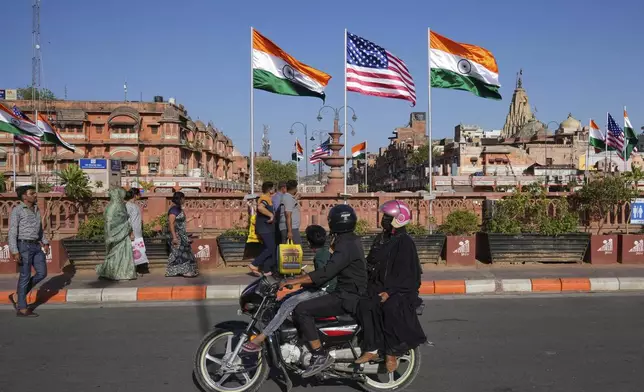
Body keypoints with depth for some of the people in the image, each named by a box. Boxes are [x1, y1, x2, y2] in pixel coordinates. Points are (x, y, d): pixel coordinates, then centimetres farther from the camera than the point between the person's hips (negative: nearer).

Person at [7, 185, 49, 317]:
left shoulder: (36, 209, 13)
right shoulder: (17, 210, -10)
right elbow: (12, 232, -13)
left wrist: (45, 243, 13)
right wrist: (14, 252, -19)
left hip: (36, 246, 8)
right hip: (23, 246, -8)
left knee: (42, 273, 5)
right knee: (25, 276, -2)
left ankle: (17, 296, 19)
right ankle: (22, 309, 8)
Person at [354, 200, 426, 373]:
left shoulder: (404, 242, -8)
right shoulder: (380, 239, 15)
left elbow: (407, 273, -14)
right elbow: (371, 265, 17)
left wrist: (390, 291, -23)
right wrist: (371, 286, 2)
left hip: (401, 290, -6)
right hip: (380, 287, 6)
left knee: (390, 308, -34)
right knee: (365, 305, -23)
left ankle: (392, 353, -20)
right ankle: (371, 349, -19)